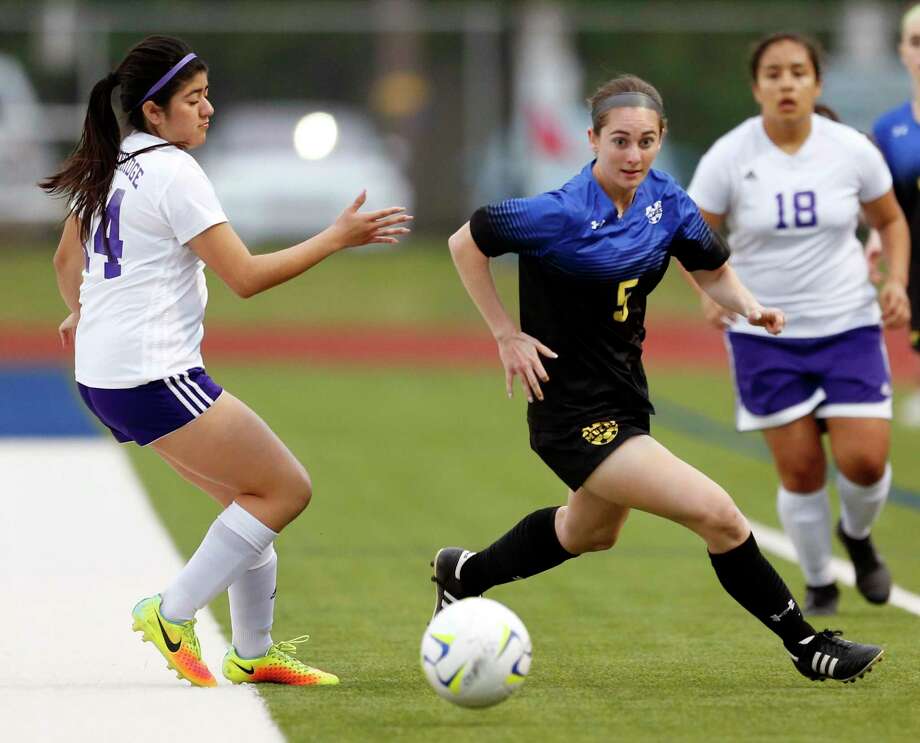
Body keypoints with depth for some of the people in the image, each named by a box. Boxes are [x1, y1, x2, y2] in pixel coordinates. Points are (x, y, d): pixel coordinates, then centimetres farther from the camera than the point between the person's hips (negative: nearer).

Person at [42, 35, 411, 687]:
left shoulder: (108, 168, 13)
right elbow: (246, 276, -17)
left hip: (102, 375, 10)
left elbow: (67, 260, 29)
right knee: (288, 489, -6)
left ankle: (253, 652, 17)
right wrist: (337, 238, -11)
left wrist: (82, 314, 48)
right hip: (154, 376, -10)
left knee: (249, 496, 15)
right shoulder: (173, 172, -15)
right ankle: (173, 615, -5)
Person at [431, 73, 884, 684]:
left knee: (591, 532, 33)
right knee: (717, 514, -16)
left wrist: (749, 306, -11)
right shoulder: (563, 215, -23)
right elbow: (466, 243, -12)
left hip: (625, 393, 9)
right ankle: (807, 646, -1)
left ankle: (464, 575, 54)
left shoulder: (666, 200, -4)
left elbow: (713, 270, 10)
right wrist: (507, 335, -12)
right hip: (573, 411, -9)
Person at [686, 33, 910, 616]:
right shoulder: (729, 157, -8)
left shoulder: (852, 150, -4)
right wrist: (709, 289, -20)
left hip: (849, 326, 1)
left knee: (865, 461, -10)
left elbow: (891, 221, 11)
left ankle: (858, 535, 25)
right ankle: (819, 583, 22)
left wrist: (896, 281, -6)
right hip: (764, 336, -1)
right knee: (800, 470, -1)